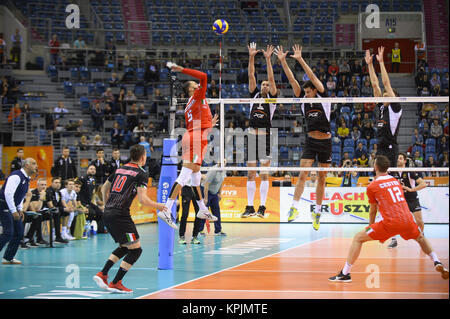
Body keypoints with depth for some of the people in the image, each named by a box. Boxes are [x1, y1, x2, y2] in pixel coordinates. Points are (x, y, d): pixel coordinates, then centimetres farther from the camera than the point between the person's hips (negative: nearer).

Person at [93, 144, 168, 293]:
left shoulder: (120, 169, 17)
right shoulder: (141, 174, -5)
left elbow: (104, 188, 25)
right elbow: (143, 199, -13)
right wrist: (157, 206, 4)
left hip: (108, 214, 8)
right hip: (121, 216, -8)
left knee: (124, 247, 23)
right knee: (136, 250, 1)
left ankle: (102, 274, 13)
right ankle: (115, 284, -2)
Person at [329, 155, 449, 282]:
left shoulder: (372, 187, 4)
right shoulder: (396, 181, 17)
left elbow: (372, 211, 14)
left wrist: (371, 225, 29)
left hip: (390, 223, -5)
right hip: (407, 220, 5)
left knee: (358, 238, 7)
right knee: (420, 238, 36)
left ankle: (345, 274, 2)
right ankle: (437, 263, 24)